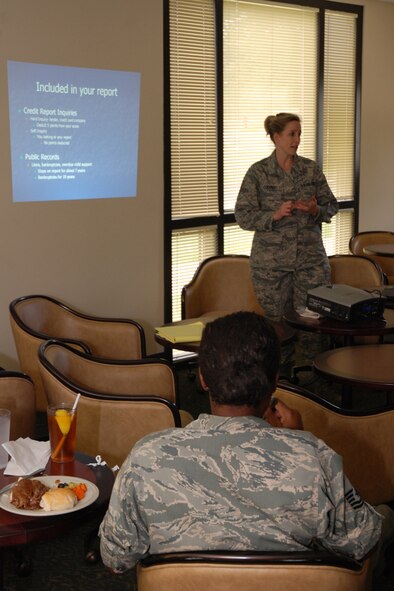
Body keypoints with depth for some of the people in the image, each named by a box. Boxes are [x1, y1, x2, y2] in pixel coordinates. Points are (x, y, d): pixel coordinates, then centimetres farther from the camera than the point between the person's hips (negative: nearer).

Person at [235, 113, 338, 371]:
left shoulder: (311, 169, 6)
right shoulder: (258, 172, -2)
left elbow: (331, 205, 11)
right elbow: (243, 216, -4)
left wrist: (316, 210, -11)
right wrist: (275, 215, -19)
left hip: (311, 258, 2)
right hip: (271, 261, -2)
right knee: (278, 321, 5)